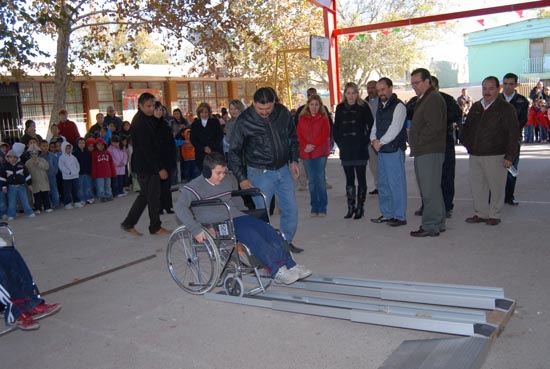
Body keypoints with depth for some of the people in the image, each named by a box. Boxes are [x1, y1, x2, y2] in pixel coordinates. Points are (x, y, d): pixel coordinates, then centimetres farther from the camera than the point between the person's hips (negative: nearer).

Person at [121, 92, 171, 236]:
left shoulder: (147, 120, 13)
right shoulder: (140, 123, -17)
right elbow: (146, 149, -20)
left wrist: (159, 166, 16)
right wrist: (159, 168, -20)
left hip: (144, 166, 10)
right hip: (146, 166, -10)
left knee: (145, 195, 15)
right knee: (153, 196, 0)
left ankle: (128, 224, 21)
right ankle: (155, 227, 13)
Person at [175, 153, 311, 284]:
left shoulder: (229, 180, 14)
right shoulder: (195, 187, -7)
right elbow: (180, 208, -19)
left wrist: (247, 216, 24)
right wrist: (196, 230, -27)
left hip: (236, 216, 7)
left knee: (268, 230, -13)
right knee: (251, 234, -29)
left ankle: (290, 265, -14)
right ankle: (277, 270, -28)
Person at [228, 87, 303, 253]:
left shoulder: (283, 113, -3)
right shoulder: (244, 121, -13)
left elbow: (292, 138, 15)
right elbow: (234, 152, -5)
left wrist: (294, 160, 8)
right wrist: (242, 178, -8)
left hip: (283, 170, 5)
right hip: (260, 173, -4)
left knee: (291, 209, 11)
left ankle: (286, 242, 29)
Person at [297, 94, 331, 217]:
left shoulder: (324, 117, 5)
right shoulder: (302, 118, 12)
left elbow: (325, 134, -5)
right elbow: (299, 134, 5)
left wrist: (314, 145, -15)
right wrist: (305, 145, -12)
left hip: (320, 152, -3)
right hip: (306, 153, 3)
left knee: (320, 179, -5)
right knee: (312, 180, 6)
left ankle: (322, 208, 0)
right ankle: (314, 208, 11)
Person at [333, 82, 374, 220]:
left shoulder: (363, 107, -4)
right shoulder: (340, 108, 7)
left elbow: (371, 125, -2)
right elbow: (336, 127, 13)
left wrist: (366, 140, -6)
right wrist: (339, 142, 5)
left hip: (360, 150, -3)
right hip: (346, 151, 3)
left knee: (361, 179, 3)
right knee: (349, 179, 9)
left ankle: (360, 207, 10)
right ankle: (351, 207, 16)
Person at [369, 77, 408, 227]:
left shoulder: (398, 106, -8)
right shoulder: (380, 107, 18)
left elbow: (394, 129, -16)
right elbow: (375, 127, 16)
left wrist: (380, 142, -12)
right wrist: (374, 140, -3)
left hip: (394, 150, -8)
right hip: (381, 151, 8)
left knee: (396, 184, -4)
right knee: (383, 184, 13)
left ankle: (400, 216, 3)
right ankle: (387, 214, 23)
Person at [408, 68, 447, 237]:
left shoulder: (434, 98, -11)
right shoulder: (423, 99, 22)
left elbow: (434, 126, -21)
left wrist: (417, 142, -13)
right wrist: (415, 144, 12)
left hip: (430, 152, -11)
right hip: (423, 152, 11)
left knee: (430, 190, -7)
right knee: (431, 190, 15)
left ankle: (430, 226, -2)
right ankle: (438, 223, 23)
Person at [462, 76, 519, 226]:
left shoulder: (506, 108, -3)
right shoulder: (475, 107, 13)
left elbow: (513, 134, -7)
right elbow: (467, 128, 23)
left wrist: (510, 156, -13)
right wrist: (468, 145, 9)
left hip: (495, 157, -5)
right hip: (475, 156, 5)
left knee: (496, 186, 2)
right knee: (476, 186, 8)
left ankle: (494, 215, 14)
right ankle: (480, 213, 21)